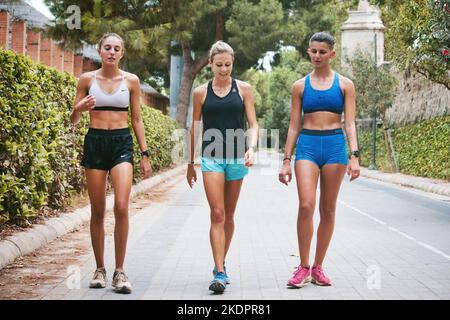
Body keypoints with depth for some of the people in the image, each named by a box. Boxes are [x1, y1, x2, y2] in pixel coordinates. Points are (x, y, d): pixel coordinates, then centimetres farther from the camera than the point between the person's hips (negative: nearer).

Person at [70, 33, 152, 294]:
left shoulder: (131, 80, 5)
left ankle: (120, 271, -7)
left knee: (121, 207, -16)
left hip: (122, 142, -1)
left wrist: (145, 154, 6)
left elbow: (137, 119, 10)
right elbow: (74, 120, 9)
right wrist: (79, 109, -15)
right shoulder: (87, 79, 4)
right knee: (98, 211, 3)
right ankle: (100, 269, 16)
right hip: (95, 142, 1)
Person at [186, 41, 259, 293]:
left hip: (236, 157, 1)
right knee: (217, 214, -12)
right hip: (212, 157, -1)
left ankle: (220, 265, 25)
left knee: (229, 216, 10)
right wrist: (190, 163, 12)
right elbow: (195, 129, 11)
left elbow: (253, 124, 3)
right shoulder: (201, 92, 5)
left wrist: (252, 148, -16)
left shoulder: (243, 89, 5)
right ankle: (220, 273, -15)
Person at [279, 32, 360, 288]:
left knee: (328, 209, 5)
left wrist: (354, 156, -12)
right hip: (307, 146, 0)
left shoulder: (345, 84, 6)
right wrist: (286, 161, 5)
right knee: (306, 206, -15)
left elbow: (350, 123, 0)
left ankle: (318, 267, 15)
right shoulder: (300, 86, 8)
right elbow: (294, 126, 9)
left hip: (335, 145, 0)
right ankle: (303, 268, -5)